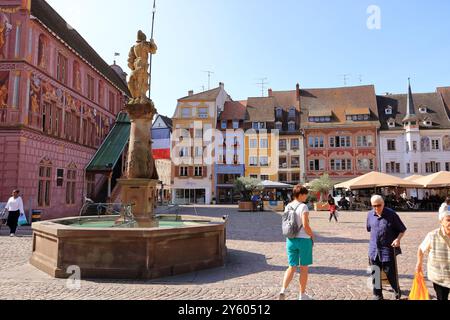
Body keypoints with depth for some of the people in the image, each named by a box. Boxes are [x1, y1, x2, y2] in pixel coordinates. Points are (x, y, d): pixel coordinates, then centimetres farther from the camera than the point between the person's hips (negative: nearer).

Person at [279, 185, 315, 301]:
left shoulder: (288, 207, 5)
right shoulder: (303, 207, -14)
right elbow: (305, 225, -20)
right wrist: (312, 235, -4)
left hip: (290, 240, 5)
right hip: (304, 239, -5)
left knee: (292, 267, 13)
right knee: (304, 268, 10)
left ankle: (283, 289, -3)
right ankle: (302, 294, 21)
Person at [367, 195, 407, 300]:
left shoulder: (391, 214, -12)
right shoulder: (370, 215, 1)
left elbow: (402, 229, -4)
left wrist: (398, 239, -20)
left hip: (388, 249, -4)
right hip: (374, 250, 4)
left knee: (391, 274, 7)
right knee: (375, 275, 11)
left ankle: (397, 293, 33)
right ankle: (378, 296, 26)